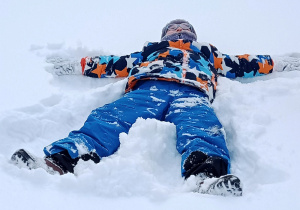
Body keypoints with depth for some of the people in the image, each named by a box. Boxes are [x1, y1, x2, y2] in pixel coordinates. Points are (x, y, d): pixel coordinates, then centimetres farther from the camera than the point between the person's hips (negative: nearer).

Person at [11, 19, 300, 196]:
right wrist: (77, 66, 30)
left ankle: (207, 175, -67)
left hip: (192, 94, 0)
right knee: (108, 119, -30)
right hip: (148, 89, 0)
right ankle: (61, 159, -54)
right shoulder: (149, 51, 42)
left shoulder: (208, 54, 44)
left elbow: (241, 65, 40)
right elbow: (113, 63, 36)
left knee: (202, 128, -36)